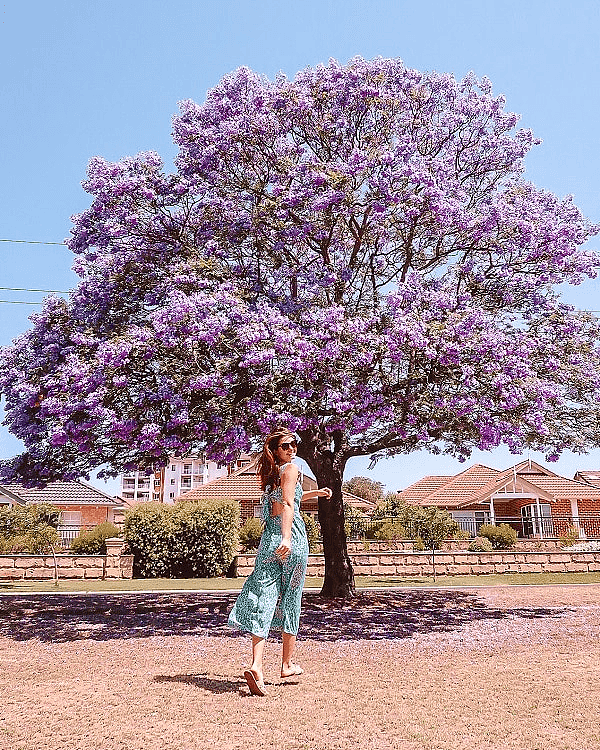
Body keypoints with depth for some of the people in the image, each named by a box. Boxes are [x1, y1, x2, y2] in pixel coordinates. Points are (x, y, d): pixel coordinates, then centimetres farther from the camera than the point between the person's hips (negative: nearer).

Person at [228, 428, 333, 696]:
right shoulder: (291, 468, -5)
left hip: (269, 536, 5)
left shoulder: (270, 473, 18)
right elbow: (287, 505, -18)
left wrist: (315, 493, 44)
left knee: (264, 598, -3)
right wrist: (286, 537, -28)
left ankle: (256, 665, -16)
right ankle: (287, 664, 22)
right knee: (290, 601, 8)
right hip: (291, 536, -5)